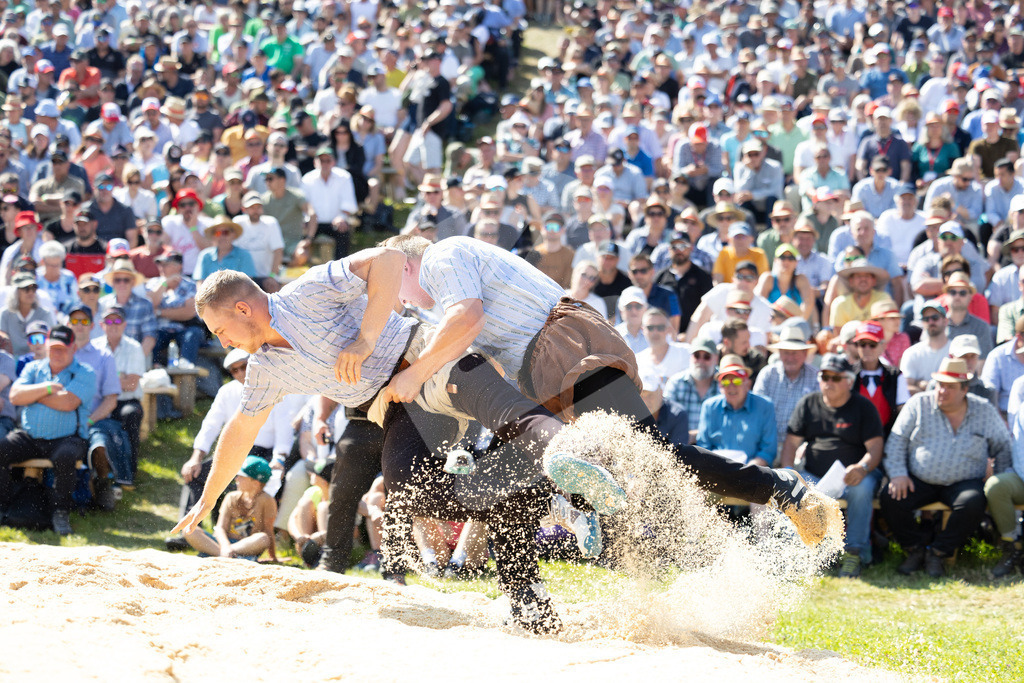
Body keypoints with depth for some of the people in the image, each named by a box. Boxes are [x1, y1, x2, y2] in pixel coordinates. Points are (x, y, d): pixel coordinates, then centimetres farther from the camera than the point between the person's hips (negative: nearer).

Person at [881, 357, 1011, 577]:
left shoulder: (985, 411, 5)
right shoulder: (919, 404, 3)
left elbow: (1004, 447, 14)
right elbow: (897, 440, 3)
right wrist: (898, 474, -10)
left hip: (963, 483, -1)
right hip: (919, 481, 1)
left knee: (973, 502, -34)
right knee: (890, 499, -25)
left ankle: (939, 551, -12)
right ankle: (917, 547, -1)